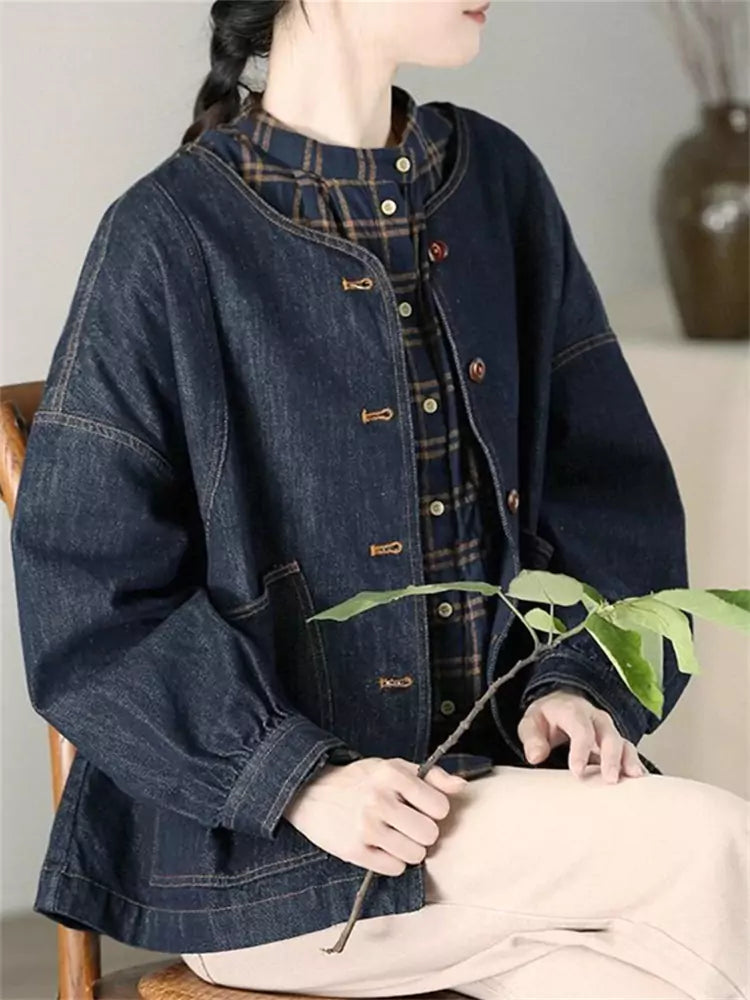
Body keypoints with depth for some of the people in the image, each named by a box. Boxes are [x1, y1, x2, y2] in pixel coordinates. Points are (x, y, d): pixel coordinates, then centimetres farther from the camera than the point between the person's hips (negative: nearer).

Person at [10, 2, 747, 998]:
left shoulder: (498, 183, 6)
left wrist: (578, 685, -5)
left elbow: (605, 480, 11)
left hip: (498, 767, 5)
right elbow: (90, 608, -10)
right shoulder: (170, 239, -9)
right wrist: (297, 776, -19)